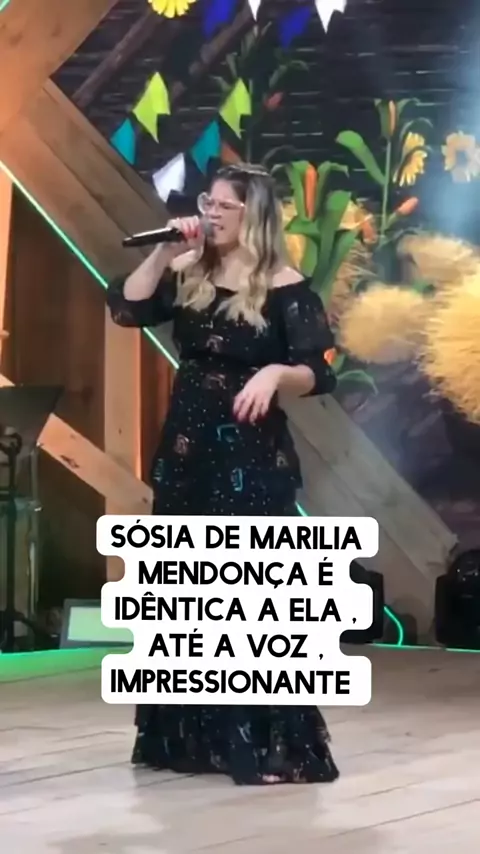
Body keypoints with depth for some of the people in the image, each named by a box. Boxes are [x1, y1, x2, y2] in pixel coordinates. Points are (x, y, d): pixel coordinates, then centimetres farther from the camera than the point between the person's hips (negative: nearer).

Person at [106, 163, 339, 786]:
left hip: (253, 455, -6)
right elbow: (126, 309, -2)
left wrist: (274, 372, -31)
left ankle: (273, 743, -4)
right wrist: (164, 252, -6)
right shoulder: (187, 278, 9)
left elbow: (319, 374, -12)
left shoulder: (285, 289, -7)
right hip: (186, 450, 6)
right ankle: (191, 734, 21)